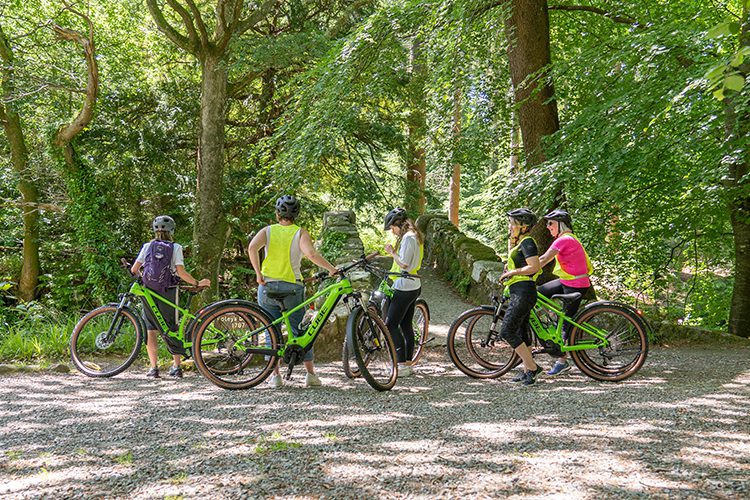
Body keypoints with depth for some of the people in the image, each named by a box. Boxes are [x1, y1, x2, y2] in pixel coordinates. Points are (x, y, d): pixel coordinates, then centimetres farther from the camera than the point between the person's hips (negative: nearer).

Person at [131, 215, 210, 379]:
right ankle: (177, 366, 7)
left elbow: (134, 269, 0)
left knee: (150, 329, 8)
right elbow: (181, 272, -10)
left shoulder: (147, 246, 4)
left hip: (149, 292, 1)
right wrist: (197, 283, 1)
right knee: (171, 329, 10)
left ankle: (153, 368, 3)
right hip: (168, 292, -1)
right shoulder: (176, 248, -1)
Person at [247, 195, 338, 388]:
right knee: (300, 332, 10)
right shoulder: (300, 233, -1)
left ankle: (275, 374, 10)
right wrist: (332, 269, -14)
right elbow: (311, 253, -20)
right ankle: (310, 373, 9)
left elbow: (252, 247, -15)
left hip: (267, 286, 1)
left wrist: (258, 273, -9)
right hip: (292, 288, -1)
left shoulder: (267, 231, 4)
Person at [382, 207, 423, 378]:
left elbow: (404, 264, -21)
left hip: (404, 288, -10)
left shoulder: (408, 237, -16)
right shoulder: (414, 236, 16)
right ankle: (408, 363, 17)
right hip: (413, 286, 10)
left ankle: (402, 365, -7)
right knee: (406, 325, 13)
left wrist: (392, 252, -8)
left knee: (391, 324, -7)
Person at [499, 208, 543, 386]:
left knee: (507, 331, -10)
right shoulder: (521, 242, 18)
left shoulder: (527, 242, -12)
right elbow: (513, 261, 33)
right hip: (520, 293, 11)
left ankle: (532, 367, -6)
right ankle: (527, 370, 20)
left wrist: (511, 272, -15)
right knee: (521, 332, 14)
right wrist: (512, 240, 21)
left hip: (523, 292, -11)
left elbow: (534, 267, -23)